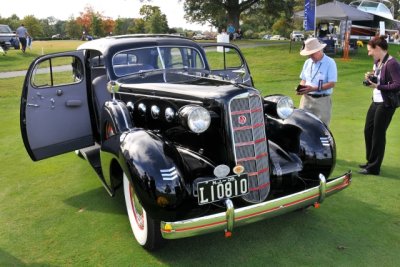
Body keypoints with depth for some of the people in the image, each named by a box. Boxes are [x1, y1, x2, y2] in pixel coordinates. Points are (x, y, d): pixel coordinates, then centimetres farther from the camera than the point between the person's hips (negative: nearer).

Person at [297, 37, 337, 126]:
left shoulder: (330, 63, -6)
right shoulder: (307, 62, 11)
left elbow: (332, 83, -12)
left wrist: (314, 88, -20)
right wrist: (301, 88, -5)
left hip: (322, 100, -5)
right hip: (306, 98, 5)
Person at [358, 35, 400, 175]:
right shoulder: (377, 61, 7)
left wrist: (378, 86, -22)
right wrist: (370, 77, -1)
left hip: (386, 104, -9)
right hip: (376, 101, 9)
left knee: (378, 134, 0)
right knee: (368, 131, 17)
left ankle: (373, 168, 13)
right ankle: (371, 161, 34)